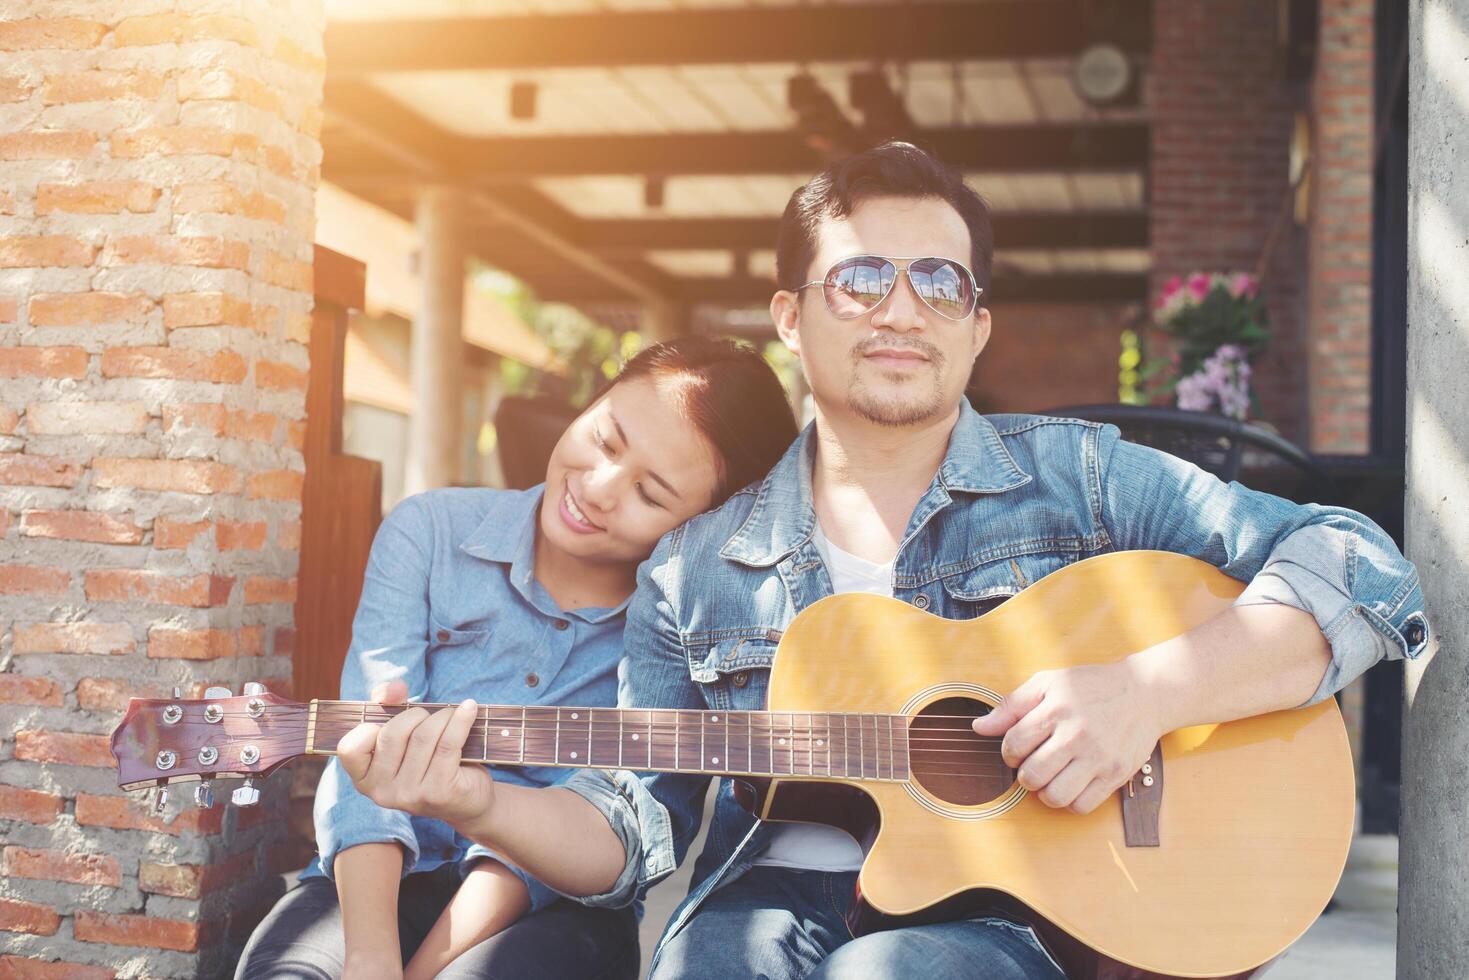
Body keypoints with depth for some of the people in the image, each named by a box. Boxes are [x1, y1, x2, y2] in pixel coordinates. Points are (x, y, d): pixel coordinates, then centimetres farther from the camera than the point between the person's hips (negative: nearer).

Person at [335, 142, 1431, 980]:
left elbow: (1366, 573, -1)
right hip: (776, 892, 2)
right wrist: (482, 804, -8)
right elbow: (631, 829, 12)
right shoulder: (697, 570, 14)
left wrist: (1146, 691, -16)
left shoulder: (1075, 476, 7)